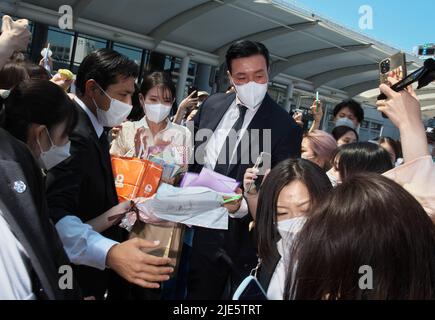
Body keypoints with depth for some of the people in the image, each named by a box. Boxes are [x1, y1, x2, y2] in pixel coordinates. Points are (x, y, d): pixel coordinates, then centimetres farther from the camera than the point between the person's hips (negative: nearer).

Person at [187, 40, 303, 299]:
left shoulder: (285, 127, -15)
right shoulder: (212, 105, 2)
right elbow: (193, 157, 12)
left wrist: (243, 206, -29)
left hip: (244, 241, -4)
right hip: (202, 231, 5)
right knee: (196, 294, 21)